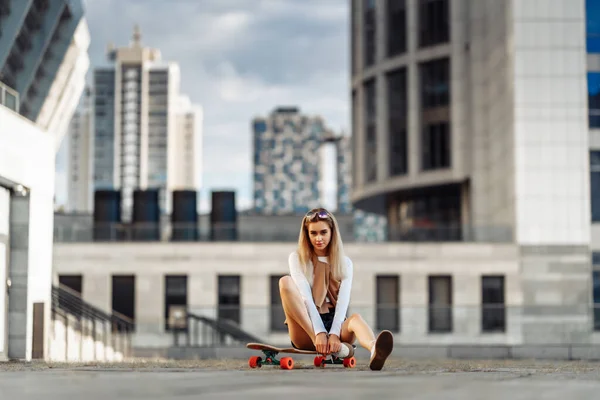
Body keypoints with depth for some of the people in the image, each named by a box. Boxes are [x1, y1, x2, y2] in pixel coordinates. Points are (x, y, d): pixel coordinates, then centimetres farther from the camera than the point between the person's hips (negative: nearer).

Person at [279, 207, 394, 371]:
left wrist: (334, 334, -24)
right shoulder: (297, 258, 6)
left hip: (334, 324, 1)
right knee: (285, 282, -25)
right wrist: (320, 333, -25)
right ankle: (326, 343, -42)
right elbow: (305, 297, -10)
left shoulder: (344, 262, 11)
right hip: (306, 333, -1)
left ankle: (375, 351, -72)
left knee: (356, 318, -34)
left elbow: (343, 300, -5)